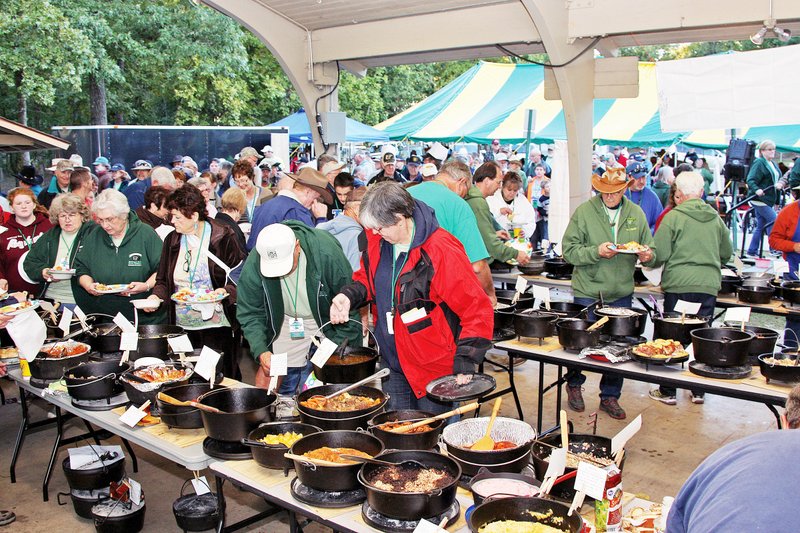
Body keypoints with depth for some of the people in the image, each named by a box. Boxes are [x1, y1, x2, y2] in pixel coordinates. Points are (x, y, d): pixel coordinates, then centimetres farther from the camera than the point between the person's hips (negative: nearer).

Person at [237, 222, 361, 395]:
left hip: (326, 322, -2)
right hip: (284, 326, 3)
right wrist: (261, 351, -23)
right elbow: (249, 313, -9)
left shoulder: (327, 253, -30)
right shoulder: (253, 264, -21)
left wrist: (338, 349, -17)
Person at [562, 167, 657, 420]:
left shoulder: (636, 214, 5)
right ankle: (574, 385, 34)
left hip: (621, 293, 3)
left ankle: (610, 397, 25)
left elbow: (650, 247, 10)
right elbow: (569, 250, -10)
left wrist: (648, 255, -13)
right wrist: (596, 252, -25)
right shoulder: (584, 211, -7)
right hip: (587, 292, -3)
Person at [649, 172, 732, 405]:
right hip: (709, 285, 4)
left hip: (679, 284, -4)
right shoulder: (716, 218, 6)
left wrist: (651, 263, 12)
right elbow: (727, 254, 16)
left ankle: (668, 391, 13)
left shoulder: (673, 217, -7)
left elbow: (659, 254, -10)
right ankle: (699, 390, 20)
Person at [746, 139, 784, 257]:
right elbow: (751, 180, -18)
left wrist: (780, 184, 0)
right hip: (760, 199, -9)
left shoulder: (773, 164, 16)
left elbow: (777, 178, 23)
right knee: (774, 222, -9)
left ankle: (752, 251, 17)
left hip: (769, 199, 9)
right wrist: (756, 190, -35)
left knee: (761, 226, 11)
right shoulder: (759, 163, -11)